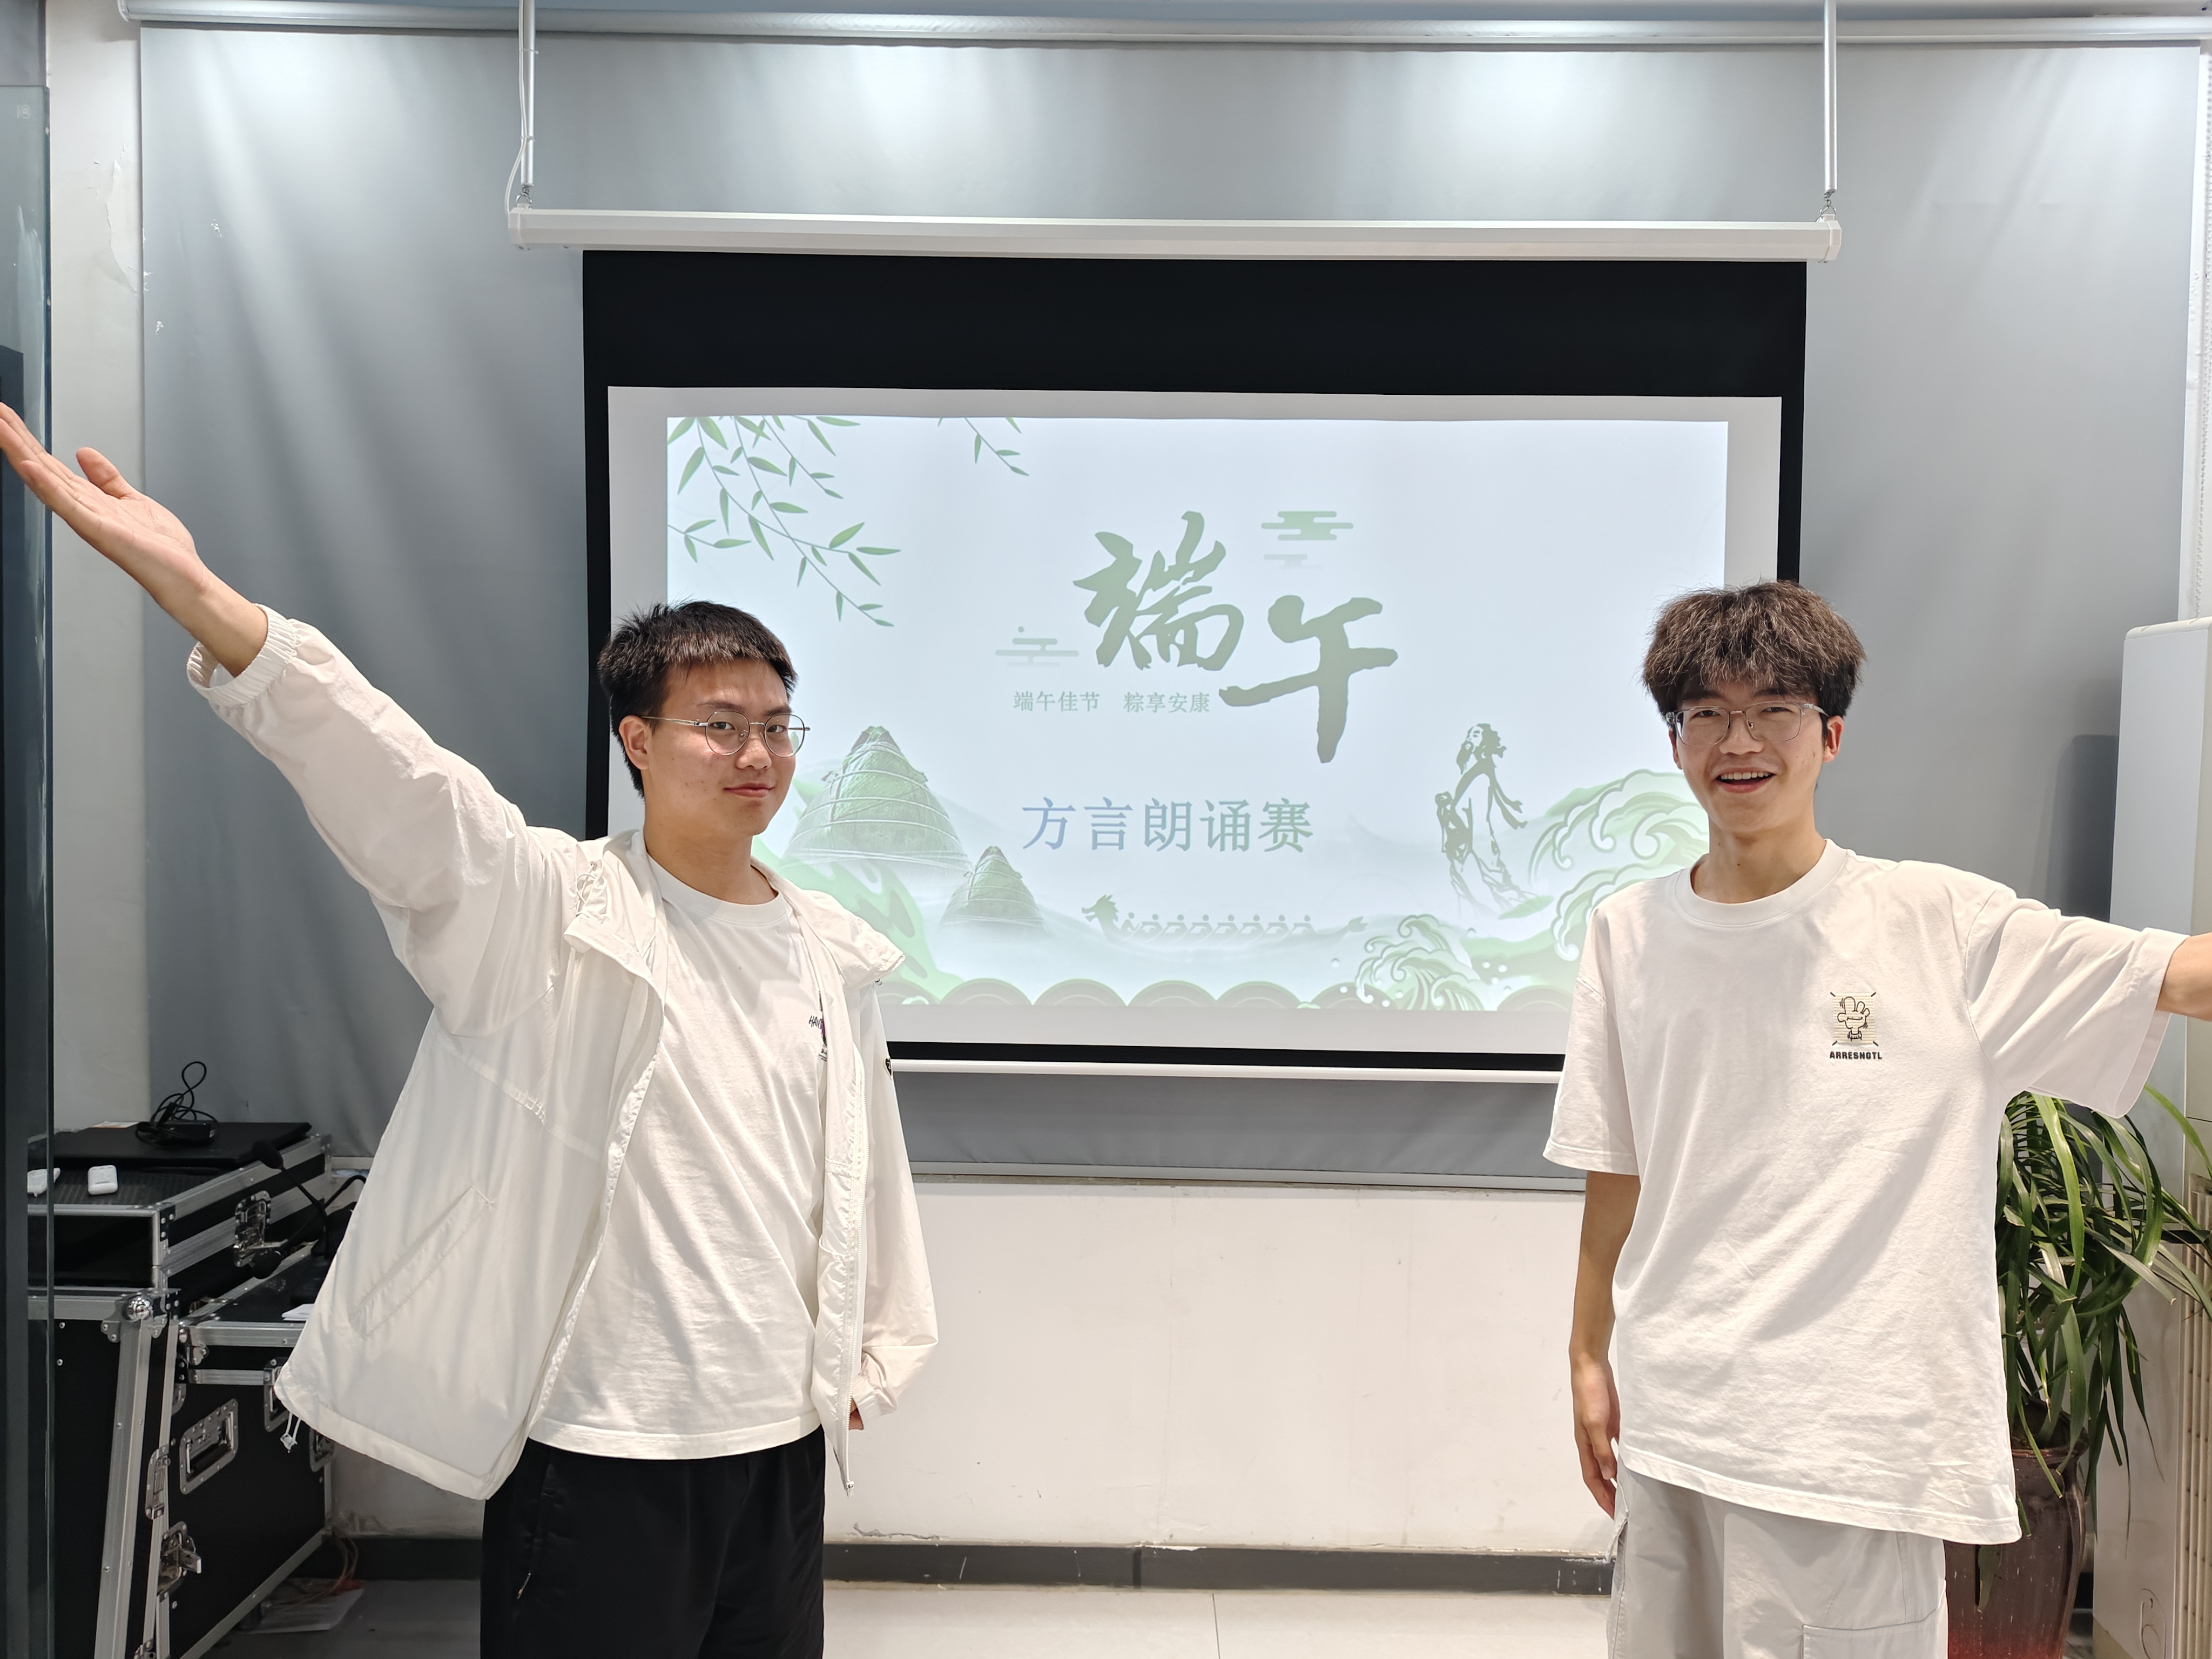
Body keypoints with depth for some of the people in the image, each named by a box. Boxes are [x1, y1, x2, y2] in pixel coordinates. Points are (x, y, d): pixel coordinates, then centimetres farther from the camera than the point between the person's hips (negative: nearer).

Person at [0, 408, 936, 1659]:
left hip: (781, 1438, 5)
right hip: (597, 1447, -4)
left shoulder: (835, 954, 5)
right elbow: (392, 782, -24)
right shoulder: (551, 910, -9)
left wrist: (882, 1349, 14)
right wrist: (195, 592, -37)